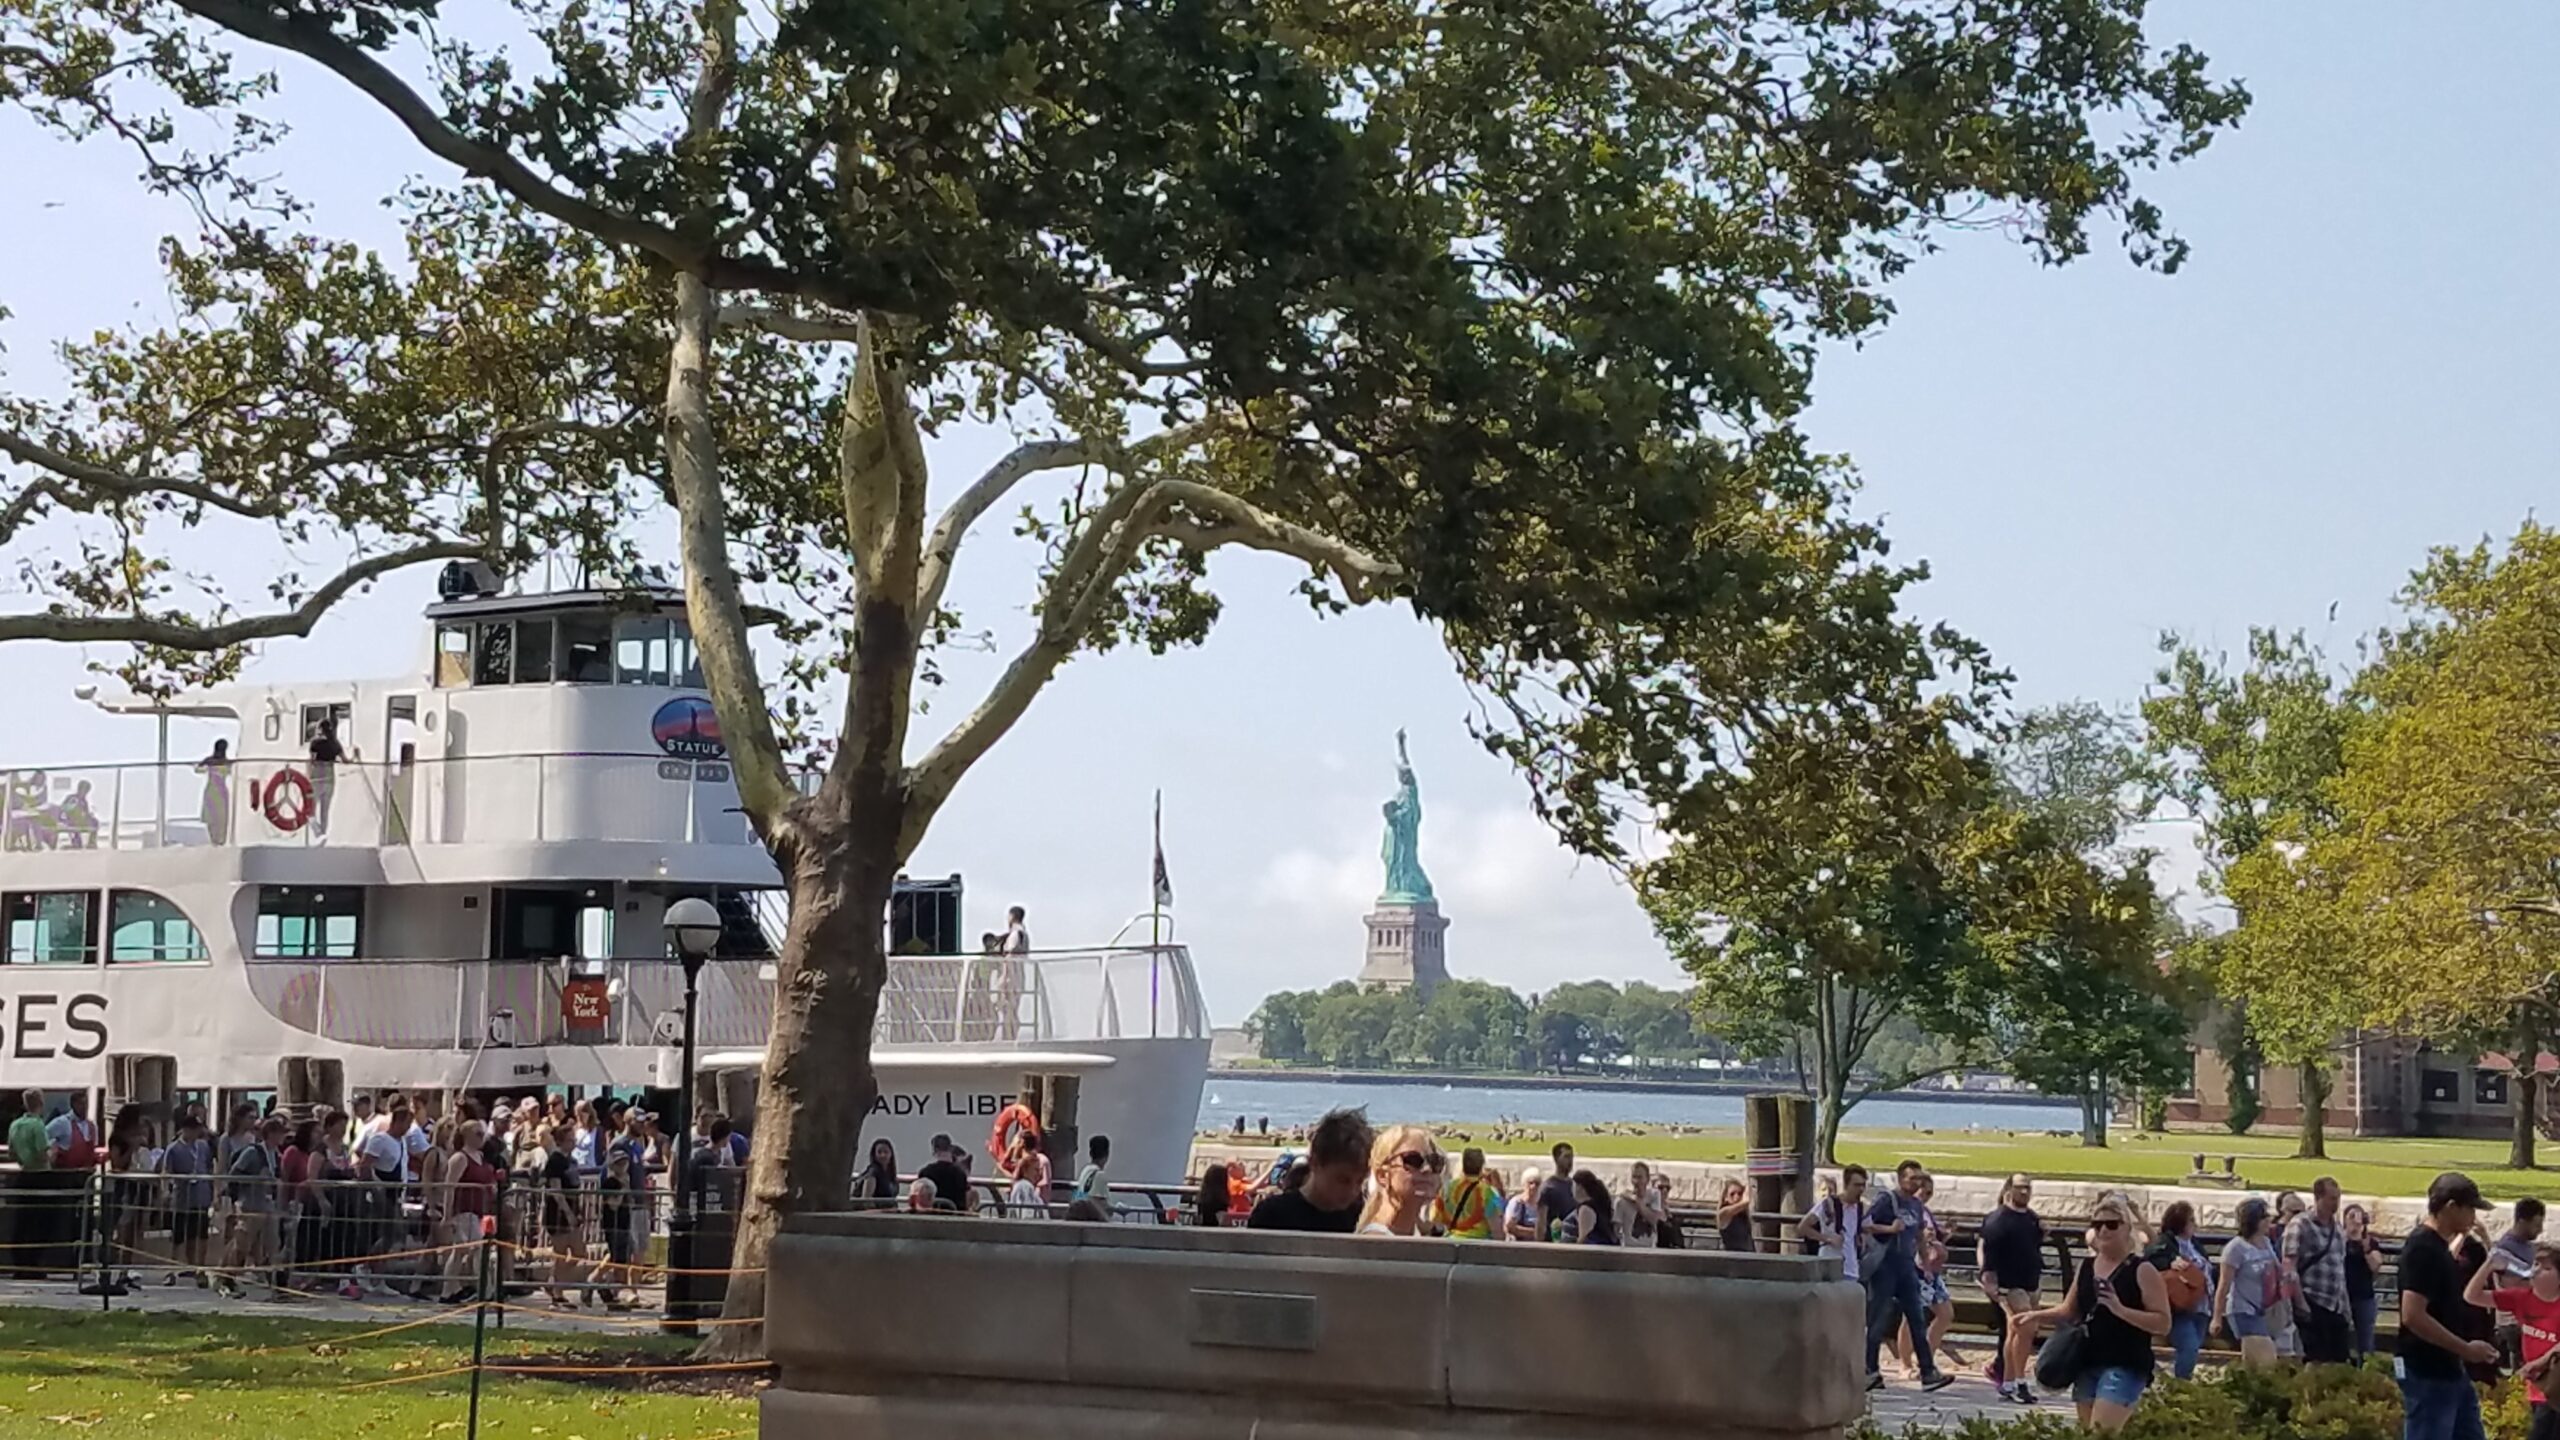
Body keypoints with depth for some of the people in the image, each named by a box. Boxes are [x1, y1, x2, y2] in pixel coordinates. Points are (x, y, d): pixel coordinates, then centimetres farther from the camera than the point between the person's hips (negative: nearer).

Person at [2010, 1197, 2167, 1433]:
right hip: (2088, 1362, 7)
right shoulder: (2086, 1267, 11)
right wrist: (2036, 1316, 7)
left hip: (2125, 1365, -7)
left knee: (2103, 1431, -21)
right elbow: (2070, 1310, 23)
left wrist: (2119, 1309, -24)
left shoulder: (2142, 1271, -7)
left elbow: (2163, 1324, -13)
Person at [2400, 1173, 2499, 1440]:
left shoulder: (2438, 1246, 11)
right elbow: (2412, 1316, -26)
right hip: (2426, 1375, -10)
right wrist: (2466, 1349, -21)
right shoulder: (2423, 1249, -20)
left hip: (2449, 1371, 11)